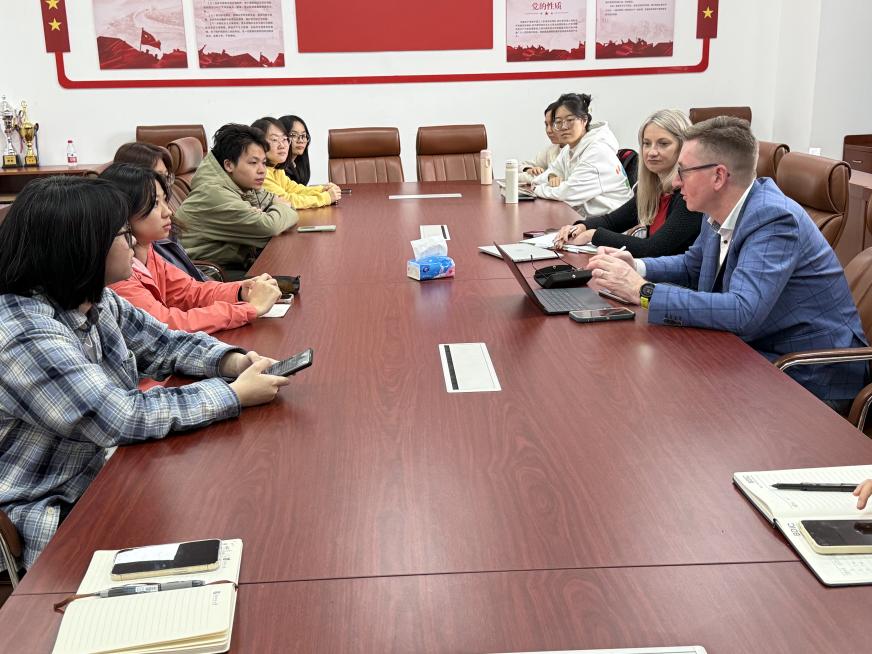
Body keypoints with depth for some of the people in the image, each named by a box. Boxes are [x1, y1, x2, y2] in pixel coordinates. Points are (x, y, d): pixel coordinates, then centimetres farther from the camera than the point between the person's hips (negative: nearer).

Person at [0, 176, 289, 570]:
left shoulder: (98, 300, -1)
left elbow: (164, 343, 11)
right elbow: (122, 419, -29)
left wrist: (232, 361, -10)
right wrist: (237, 394, -23)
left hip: (106, 475, 8)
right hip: (52, 525, -8)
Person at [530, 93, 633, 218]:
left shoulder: (598, 151, -15)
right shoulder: (568, 150, 11)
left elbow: (570, 192, -21)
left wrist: (537, 189, -6)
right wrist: (552, 177, -6)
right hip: (585, 218, 8)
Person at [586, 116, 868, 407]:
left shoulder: (774, 219, -25)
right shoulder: (722, 211, 0)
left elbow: (742, 312, -36)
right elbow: (692, 266, 19)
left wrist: (643, 291, -32)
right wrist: (635, 267, -1)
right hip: (759, 351, 8)